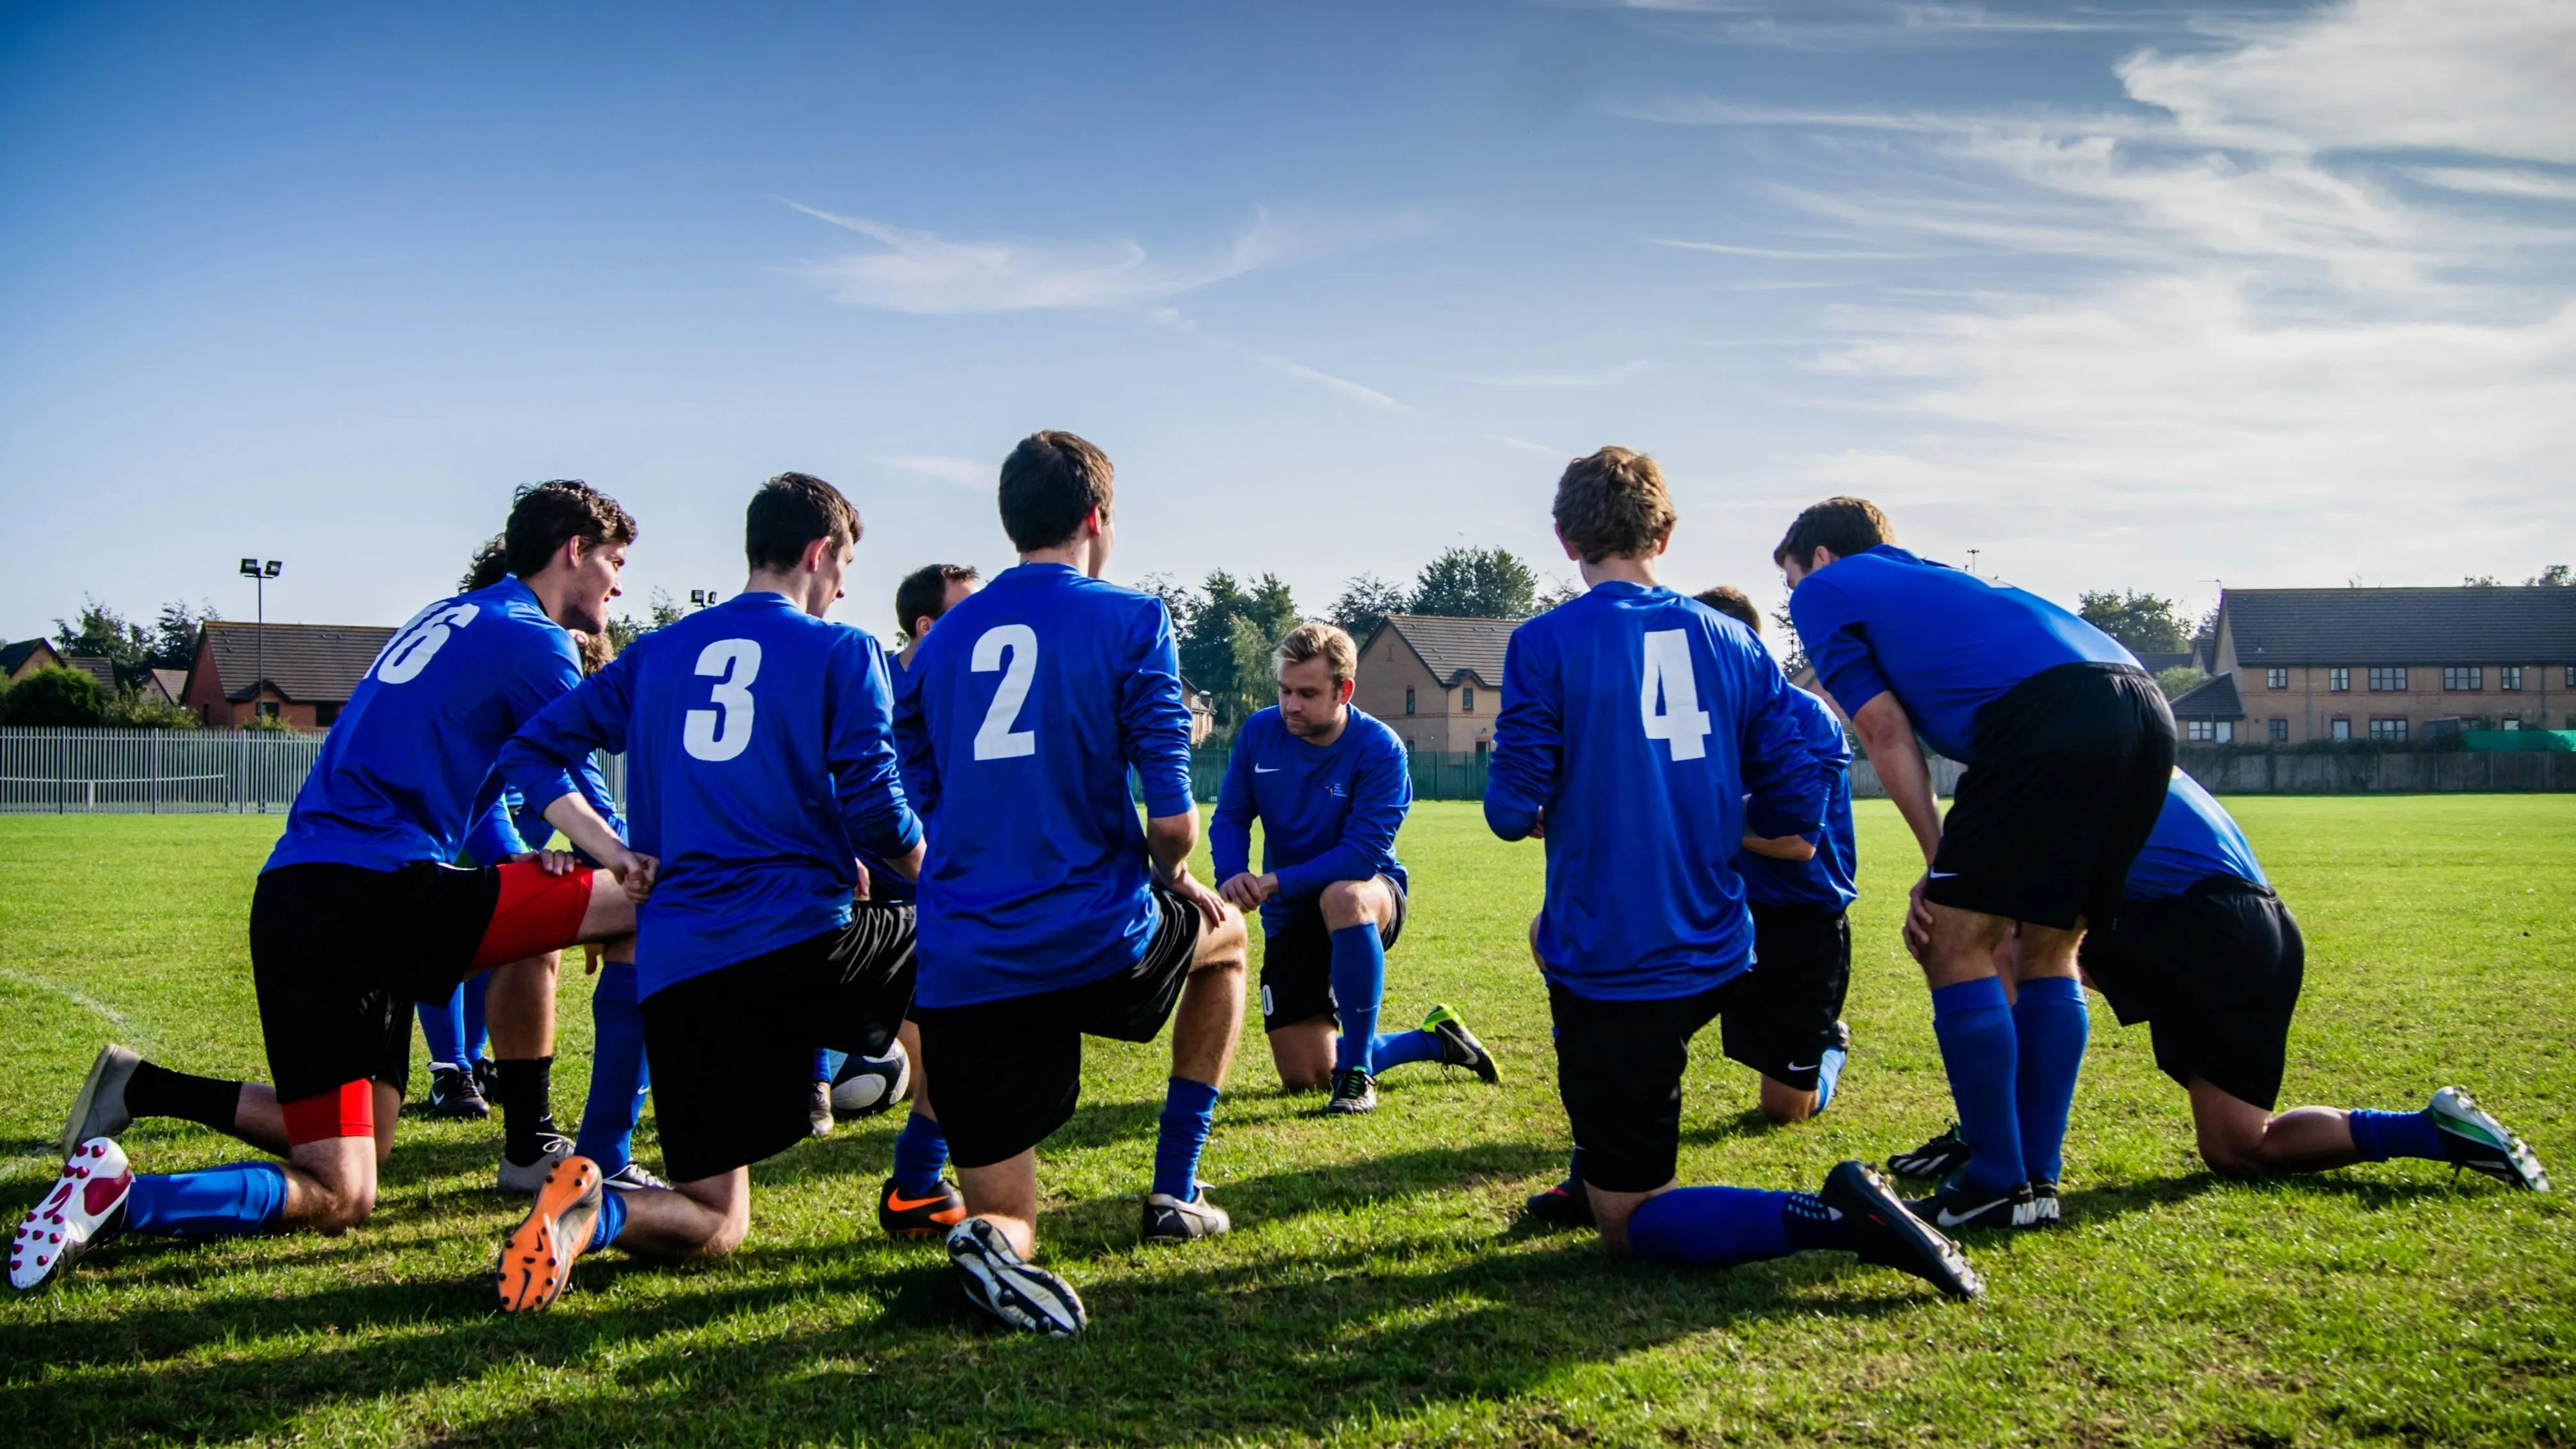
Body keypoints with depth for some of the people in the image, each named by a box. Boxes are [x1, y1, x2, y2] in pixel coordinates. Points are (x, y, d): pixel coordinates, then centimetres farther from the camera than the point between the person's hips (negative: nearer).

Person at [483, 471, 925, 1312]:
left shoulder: (659, 652, 17)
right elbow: (875, 810, -5)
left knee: (711, 1229, 14)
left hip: (677, 972, 4)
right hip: (805, 941, -4)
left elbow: (533, 752, 15)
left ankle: (593, 1213, -21)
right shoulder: (842, 652, 2)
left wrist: (615, 853, 11)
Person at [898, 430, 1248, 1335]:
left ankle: (994, 1239, -25)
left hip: (961, 975, 4)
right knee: (1224, 932, 32)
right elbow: (1171, 819, -10)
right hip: (1097, 946, -3)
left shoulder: (940, 641, 13)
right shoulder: (1131, 622, -3)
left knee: (1005, 1221, 14)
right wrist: (1172, 880, 13)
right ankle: (1174, 1193, 29)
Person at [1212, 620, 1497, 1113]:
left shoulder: (1380, 749, -21)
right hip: (1291, 919, 4)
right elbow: (1230, 817, -2)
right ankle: (1434, 1040, 26)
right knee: (1304, 1080, 0)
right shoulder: (1259, 732, -8)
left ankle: (1356, 1072, -27)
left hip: (1369, 892, -4)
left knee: (1341, 898, -44)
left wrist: (1276, 882, -34)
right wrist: (1232, 876, -24)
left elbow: (1363, 853, -26)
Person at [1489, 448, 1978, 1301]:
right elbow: (1798, 803, 3)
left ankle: (1833, 1218, -20)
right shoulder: (1730, 640, 5)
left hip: (1613, 971, -6)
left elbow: (1514, 810, -11)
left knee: (1629, 1225, 5)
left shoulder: (1545, 642, -9)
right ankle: (1596, 1171, 35)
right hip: (1718, 959, 6)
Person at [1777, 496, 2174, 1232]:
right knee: (2047, 952, 18)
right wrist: (1955, 876, 25)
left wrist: (1941, 863, 11)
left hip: (2048, 710, -8)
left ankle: (1999, 1184, 7)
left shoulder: (1824, 590, 18)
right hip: (2147, 708, 8)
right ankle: (2040, 1178, 21)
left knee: (1956, 947, 3)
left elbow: (1887, 733, 9)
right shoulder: (1934, 580, 39)